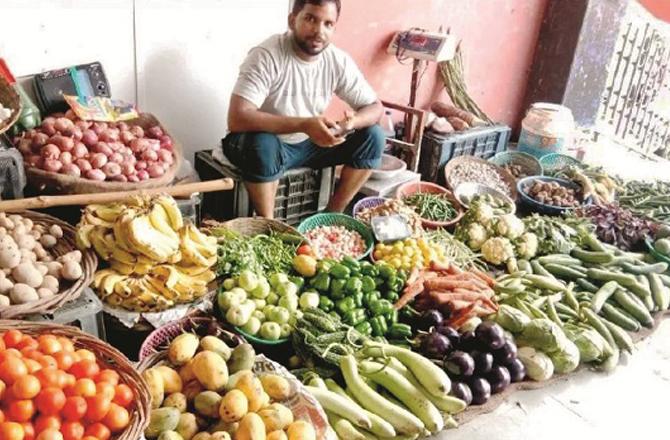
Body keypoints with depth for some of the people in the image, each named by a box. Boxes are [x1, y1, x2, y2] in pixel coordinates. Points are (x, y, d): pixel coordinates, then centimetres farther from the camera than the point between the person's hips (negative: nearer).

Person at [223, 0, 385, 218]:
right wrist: (304, 125, -41)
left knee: (372, 137, -9)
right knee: (263, 146, -38)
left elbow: (375, 107, -2)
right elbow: (237, 119, -34)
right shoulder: (266, 55, -24)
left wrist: (352, 121, -27)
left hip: (311, 144, 5)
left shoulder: (339, 61, -9)